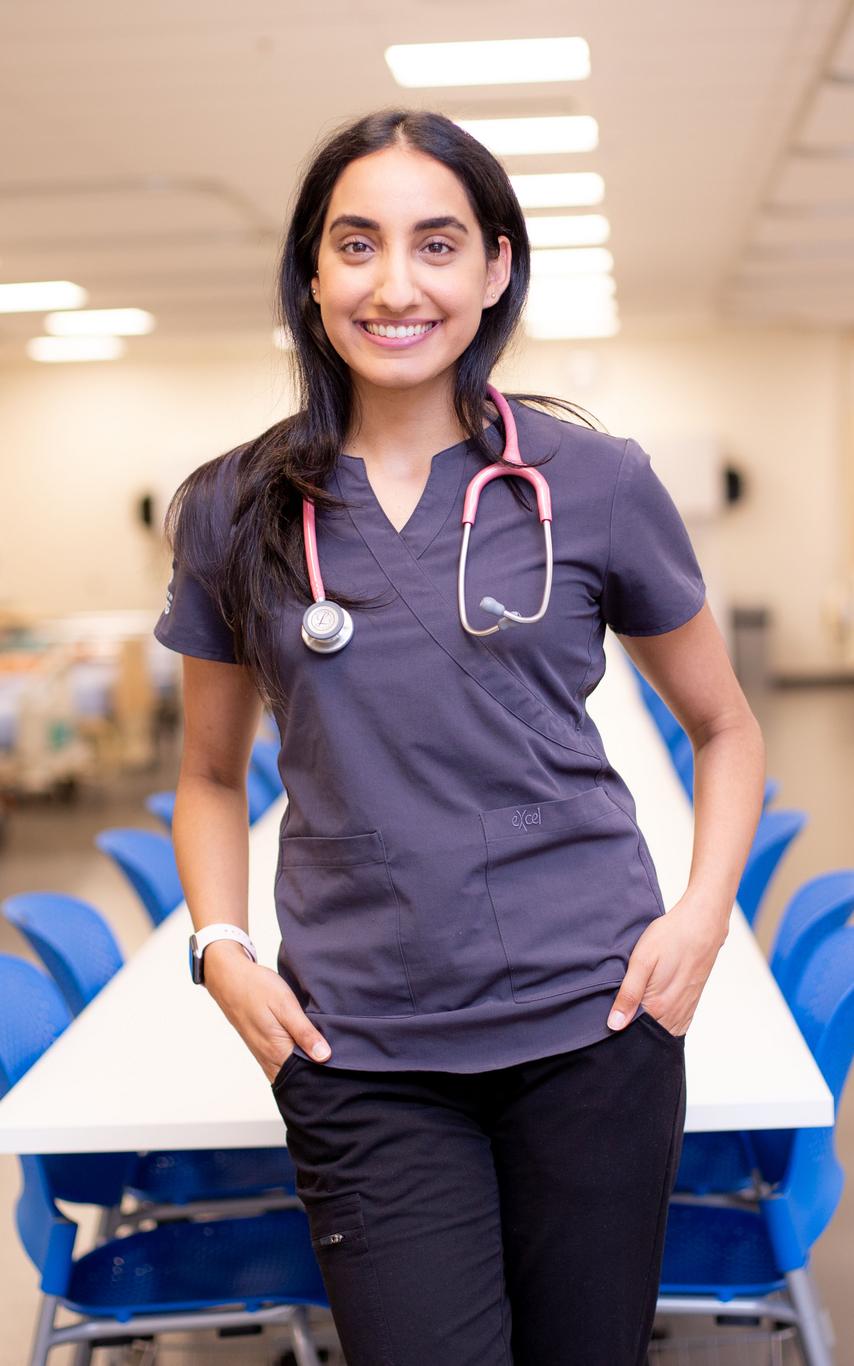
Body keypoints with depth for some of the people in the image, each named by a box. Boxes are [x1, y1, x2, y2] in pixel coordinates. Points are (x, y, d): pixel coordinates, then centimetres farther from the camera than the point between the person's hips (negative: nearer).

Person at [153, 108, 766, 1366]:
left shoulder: (597, 483, -1)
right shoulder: (234, 509, 3)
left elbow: (725, 726, 11)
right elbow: (211, 775, 15)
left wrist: (704, 913, -4)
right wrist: (222, 948, -1)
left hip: (591, 1023, 0)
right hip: (360, 1051, 0)